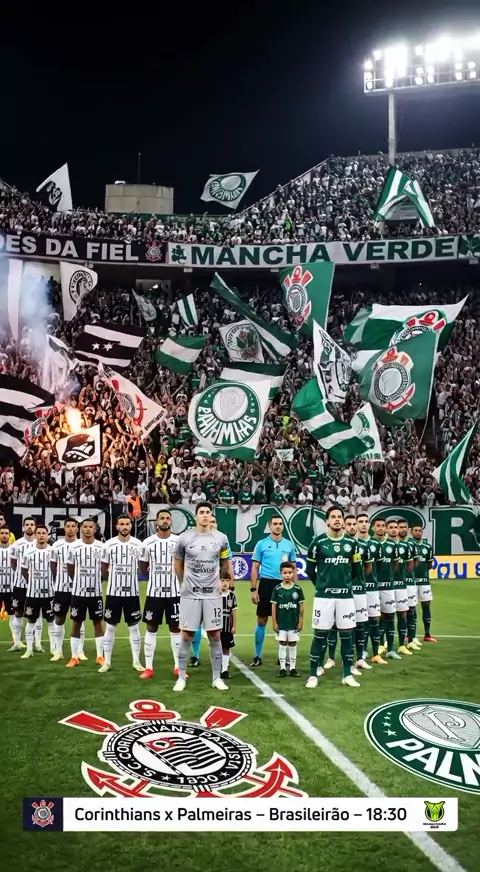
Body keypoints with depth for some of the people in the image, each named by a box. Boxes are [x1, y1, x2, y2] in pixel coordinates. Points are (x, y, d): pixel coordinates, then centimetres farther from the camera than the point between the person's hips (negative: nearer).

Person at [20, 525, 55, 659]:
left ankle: (54, 649, 14)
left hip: (49, 592, -1)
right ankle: (29, 649, 18)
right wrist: (31, 583, 9)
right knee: (31, 621, 9)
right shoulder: (28, 552, -1)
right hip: (32, 593, 1)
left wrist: (55, 584, 3)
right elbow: (24, 570, 11)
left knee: (52, 621, 6)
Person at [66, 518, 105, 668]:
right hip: (78, 591, 0)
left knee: (98, 623, 6)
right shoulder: (74, 546, -2)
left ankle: (100, 656, 13)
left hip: (96, 592, 0)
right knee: (76, 623, 6)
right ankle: (74, 657, 14)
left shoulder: (101, 546, -4)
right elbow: (70, 568, 10)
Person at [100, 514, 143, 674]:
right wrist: (113, 579, 6)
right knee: (110, 626, 5)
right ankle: (107, 661, 14)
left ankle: (136, 661, 15)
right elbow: (104, 568, 8)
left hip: (132, 592, 0)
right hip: (113, 592, 0)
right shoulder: (109, 544, -2)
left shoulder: (138, 544, -1)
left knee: (134, 626, 7)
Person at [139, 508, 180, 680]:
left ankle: (178, 667, 15)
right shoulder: (148, 542, -1)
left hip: (174, 592, 0)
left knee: (176, 628, 6)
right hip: (154, 592, 0)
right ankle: (148, 667, 13)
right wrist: (156, 577, 7)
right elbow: (143, 567, 10)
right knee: (151, 628, 5)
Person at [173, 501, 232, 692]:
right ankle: (181, 677, 14)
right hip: (190, 595, -1)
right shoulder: (184, 538, -4)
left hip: (212, 594, 1)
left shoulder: (221, 538, 0)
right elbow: (177, 564, 10)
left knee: (215, 635, 5)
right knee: (186, 635, 3)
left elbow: (225, 564, 15)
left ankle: (217, 677, 16)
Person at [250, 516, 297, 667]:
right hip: (266, 584, -2)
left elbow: (293, 568, 12)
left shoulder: (289, 545, 7)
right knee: (262, 621, 1)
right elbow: (255, 568, 1)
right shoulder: (261, 544, 0)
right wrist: (253, 589, -5)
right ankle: (258, 656, 10)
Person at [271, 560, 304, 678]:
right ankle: (282, 668, 12)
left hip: (294, 623, 1)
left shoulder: (297, 588, -3)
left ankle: (293, 668, 17)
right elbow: (273, 606, -1)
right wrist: (274, 622, -3)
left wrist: (301, 621, 0)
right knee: (282, 645, 5)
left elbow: (301, 606, 1)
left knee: (292, 645, 9)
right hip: (281, 623, 0)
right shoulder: (277, 589, -4)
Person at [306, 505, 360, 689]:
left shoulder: (351, 542, 3)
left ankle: (347, 675, 18)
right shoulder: (318, 542, -4)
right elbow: (310, 569, 6)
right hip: (323, 595, -2)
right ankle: (314, 674, 10)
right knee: (320, 634, 1)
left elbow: (356, 568, 16)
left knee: (346, 634, 7)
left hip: (346, 595, 3)